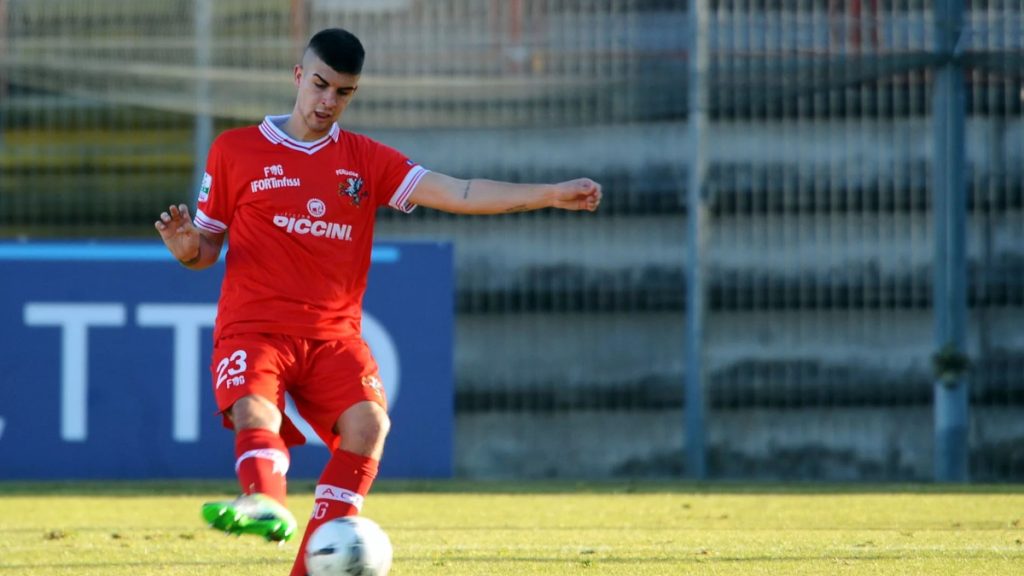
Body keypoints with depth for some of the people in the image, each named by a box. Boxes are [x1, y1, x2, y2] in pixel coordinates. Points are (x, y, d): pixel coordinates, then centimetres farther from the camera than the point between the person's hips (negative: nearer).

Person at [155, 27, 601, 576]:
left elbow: (457, 194, 2)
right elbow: (207, 247, 14)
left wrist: (551, 195, -9)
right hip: (254, 329, -2)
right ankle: (266, 504, -60)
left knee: (367, 423, -24)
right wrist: (186, 247, -12)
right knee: (254, 413, -32)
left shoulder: (367, 160, 11)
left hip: (333, 337, 2)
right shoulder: (236, 151, 8)